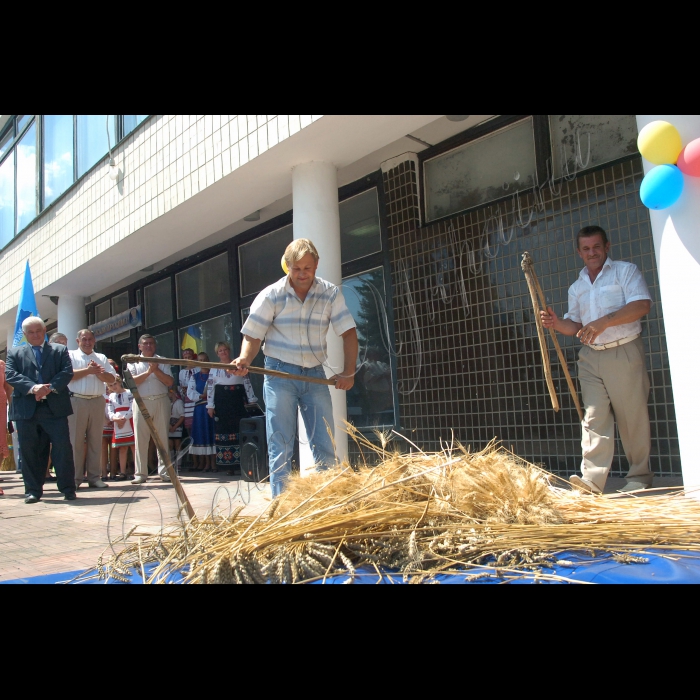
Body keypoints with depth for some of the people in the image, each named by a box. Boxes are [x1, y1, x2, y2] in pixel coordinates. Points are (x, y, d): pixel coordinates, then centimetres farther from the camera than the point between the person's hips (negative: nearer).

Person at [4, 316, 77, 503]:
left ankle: (68, 488, 4)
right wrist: (33, 387, -17)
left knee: (62, 447, -3)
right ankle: (33, 490, 13)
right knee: (29, 451, 4)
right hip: (26, 409, 1)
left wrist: (50, 387, -16)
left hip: (55, 407, -1)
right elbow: (10, 375, -1)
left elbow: (67, 372, 1)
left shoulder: (60, 350, 13)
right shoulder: (15, 353, 15)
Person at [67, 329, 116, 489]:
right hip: (76, 401, -3)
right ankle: (75, 478, 2)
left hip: (97, 402, 3)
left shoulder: (102, 358, 18)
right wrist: (88, 370, -9)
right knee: (76, 440, -4)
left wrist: (97, 371, -8)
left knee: (96, 441, 4)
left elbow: (111, 379, 8)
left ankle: (95, 477, 8)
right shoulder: (70, 355, 9)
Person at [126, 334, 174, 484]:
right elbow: (130, 381, -5)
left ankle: (164, 472, 6)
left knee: (163, 438, 1)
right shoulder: (133, 362, 11)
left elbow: (169, 382, 0)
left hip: (161, 401, 0)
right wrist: (148, 372, -10)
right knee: (140, 439, -1)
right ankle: (141, 474, 4)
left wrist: (156, 370, -10)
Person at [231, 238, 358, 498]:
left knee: (326, 447, 4)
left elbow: (349, 333, -2)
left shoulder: (331, 294, 0)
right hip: (279, 373, -2)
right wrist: (244, 360, -24)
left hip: (315, 376, 2)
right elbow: (252, 336, -4)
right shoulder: (271, 295, -5)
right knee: (280, 447, -1)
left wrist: (348, 373, -11)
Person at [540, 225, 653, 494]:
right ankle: (592, 478, -11)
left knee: (632, 417, 1)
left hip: (624, 353, -4)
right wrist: (557, 323, -3)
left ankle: (640, 476, 15)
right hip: (590, 358, 4)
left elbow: (642, 305, -12)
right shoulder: (576, 287, 18)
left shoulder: (625, 271, 2)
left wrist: (604, 321, -22)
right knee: (594, 417, -5)